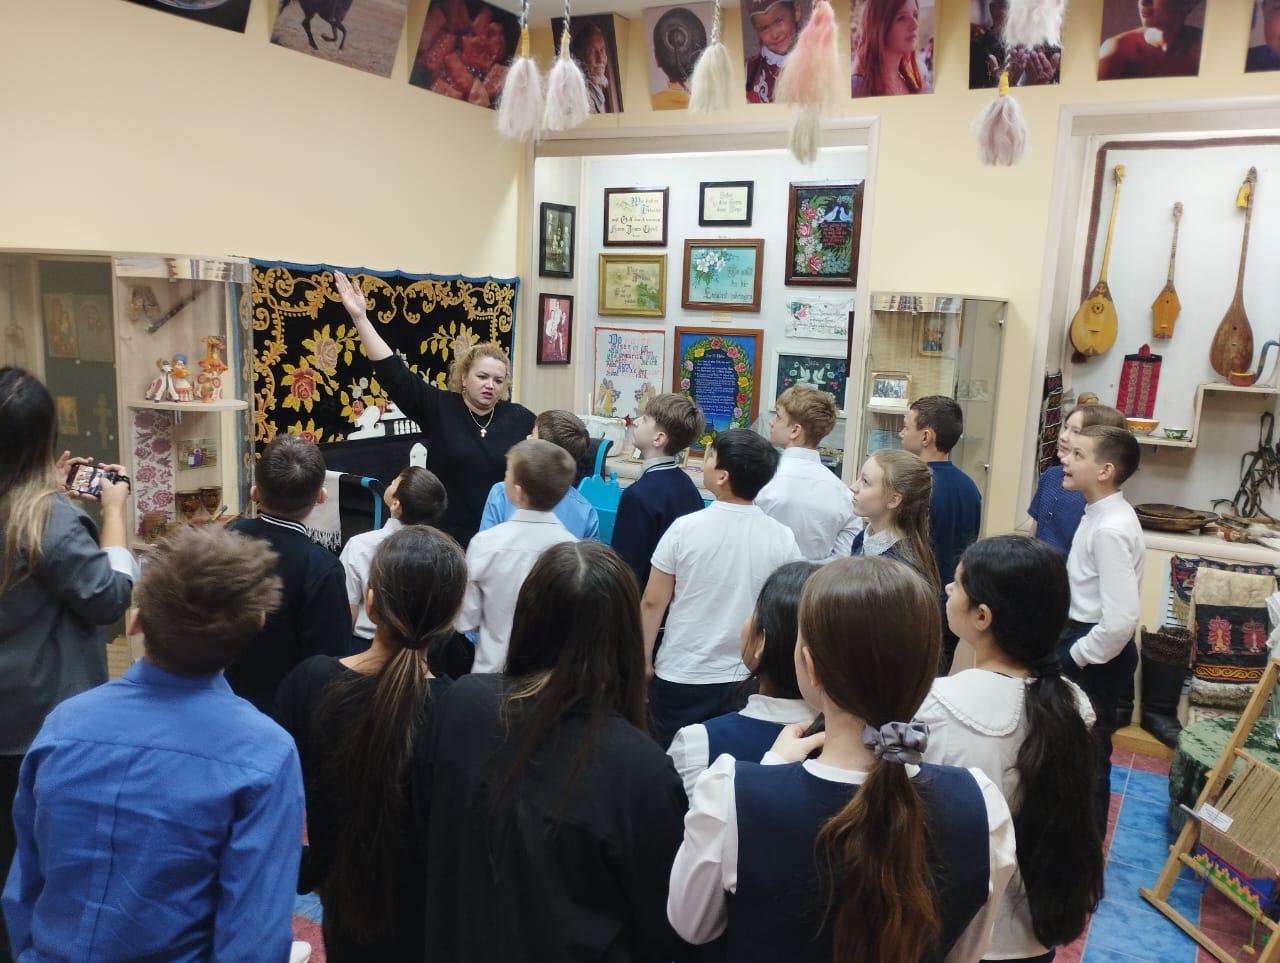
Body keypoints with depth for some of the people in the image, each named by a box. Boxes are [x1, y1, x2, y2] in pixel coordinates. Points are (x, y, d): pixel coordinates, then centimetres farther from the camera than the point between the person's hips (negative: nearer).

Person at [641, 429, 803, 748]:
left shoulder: (685, 528, -13)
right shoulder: (782, 539, -9)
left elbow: (653, 602, -6)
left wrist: (644, 658, 7)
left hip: (679, 677, -1)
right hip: (747, 679, 2)